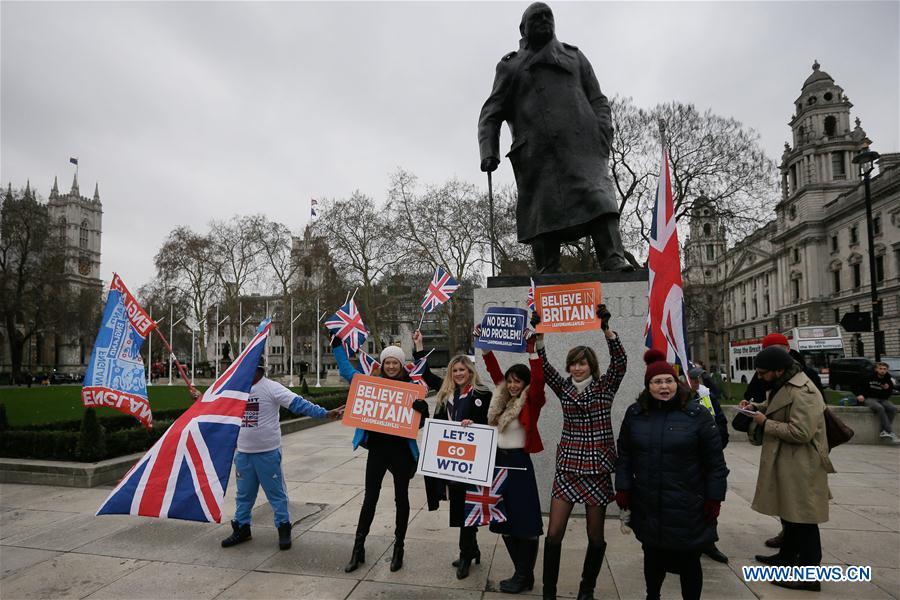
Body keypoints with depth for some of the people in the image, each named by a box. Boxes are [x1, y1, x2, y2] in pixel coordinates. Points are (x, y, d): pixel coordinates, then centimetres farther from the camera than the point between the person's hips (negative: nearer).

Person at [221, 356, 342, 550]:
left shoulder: (271, 387, -15)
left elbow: (298, 404, -24)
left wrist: (325, 413, -33)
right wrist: (201, 400, 18)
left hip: (268, 452, -5)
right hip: (243, 453, 6)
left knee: (276, 492, 5)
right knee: (244, 494, 18)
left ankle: (284, 529, 19)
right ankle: (242, 529, 34)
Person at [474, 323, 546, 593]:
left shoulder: (530, 401, -9)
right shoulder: (502, 398, 7)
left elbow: (539, 381, -26)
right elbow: (494, 370, 12)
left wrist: (532, 351, -33)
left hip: (519, 463, -7)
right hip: (498, 460, 7)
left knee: (523, 519, 1)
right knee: (504, 519, 12)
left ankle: (525, 576, 15)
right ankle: (521, 572, 25)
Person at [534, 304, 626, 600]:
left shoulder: (605, 387, 0)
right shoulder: (563, 387, 6)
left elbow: (620, 361, -15)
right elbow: (544, 366, -6)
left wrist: (606, 328, -25)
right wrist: (539, 335, -16)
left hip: (597, 468, -1)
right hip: (567, 466, 2)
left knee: (595, 535, 9)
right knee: (554, 533, -1)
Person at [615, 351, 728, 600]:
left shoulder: (697, 414, -8)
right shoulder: (635, 413, 1)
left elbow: (715, 461, -5)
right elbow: (624, 455, 6)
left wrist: (715, 498, -6)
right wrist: (623, 488, 2)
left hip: (687, 506, -3)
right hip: (648, 505, 3)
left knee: (688, 560, 10)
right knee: (653, 556, 18)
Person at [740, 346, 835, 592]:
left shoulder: (802, 393, -24)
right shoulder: (784, 385, 8)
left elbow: (800, 432, -29)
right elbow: (778, 410, 22)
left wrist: (765, 423, -20)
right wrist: (757, 407, 4)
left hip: (800, 466, -10)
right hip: (786, 463, 10)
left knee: (803, 518, 0)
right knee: (789, 512, 22)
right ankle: (788, 556, 38)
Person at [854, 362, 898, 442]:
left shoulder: (888, 381, 10)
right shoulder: (868, 377, -1)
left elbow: (887, 396, 13)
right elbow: (858, 385, 7)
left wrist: (887, 389, -8)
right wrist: (859, 394, -7)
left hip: (882, 399, 4)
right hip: (868, 398, -4)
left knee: (893, 408, -26)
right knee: (880, 408, -35)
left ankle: (884, 431, -24)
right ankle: (890, 432, -35)